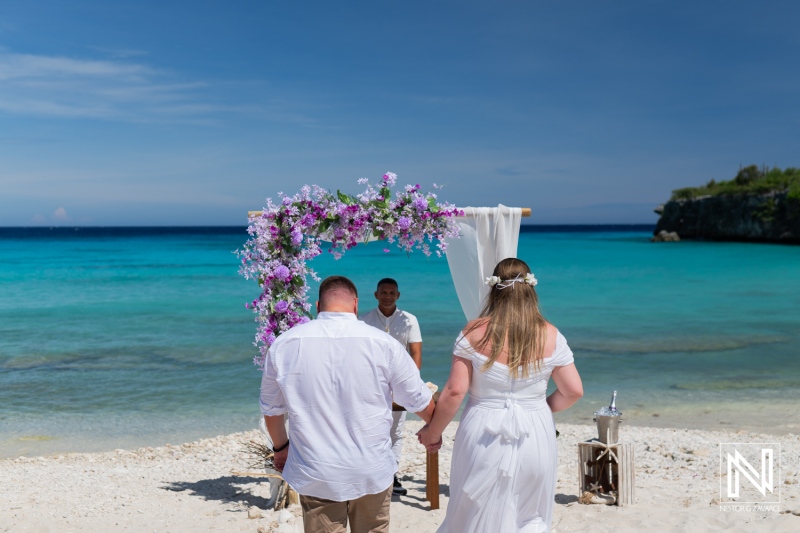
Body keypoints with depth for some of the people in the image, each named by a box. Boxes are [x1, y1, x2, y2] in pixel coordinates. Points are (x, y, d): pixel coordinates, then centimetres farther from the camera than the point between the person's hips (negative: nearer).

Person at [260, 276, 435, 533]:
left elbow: (270, 408, 10)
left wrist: (281, 447, 28)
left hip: (315, 474, 0)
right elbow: (419, 401, 4)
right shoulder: (383, 343, -8)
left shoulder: (284, 344, -3)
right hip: (372, 472, 0)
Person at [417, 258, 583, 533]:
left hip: (484, 437, -1)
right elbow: (574, 390, 1)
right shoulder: (550, 335, -2)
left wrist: (432, 433, 4)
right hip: (535, 437, 2)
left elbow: (455, 391, -9)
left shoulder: (475, 333, -7)